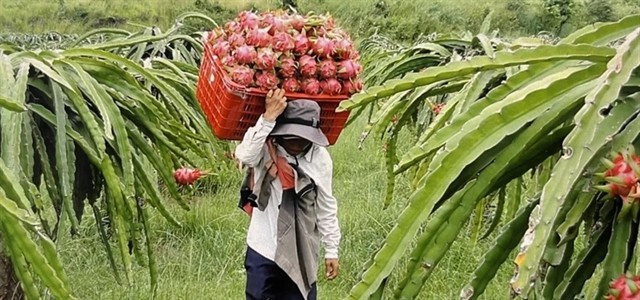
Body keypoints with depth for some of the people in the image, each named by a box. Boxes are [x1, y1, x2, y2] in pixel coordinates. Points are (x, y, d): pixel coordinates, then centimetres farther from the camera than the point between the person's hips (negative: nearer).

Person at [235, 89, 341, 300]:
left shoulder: (320, 158, -7)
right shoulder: (265, 150, -14)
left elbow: (326, 206, 1)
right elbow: (245, 155, -38)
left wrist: (331, 250, 3)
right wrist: (268, 117, -38)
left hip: (302, 251, 1)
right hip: (264, 248, -1)